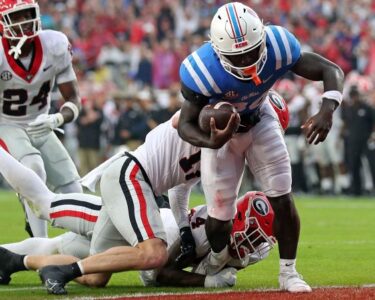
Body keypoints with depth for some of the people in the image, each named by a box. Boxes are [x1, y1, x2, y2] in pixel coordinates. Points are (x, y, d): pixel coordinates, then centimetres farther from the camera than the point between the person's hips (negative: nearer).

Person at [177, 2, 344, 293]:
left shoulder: (277, 46, -34)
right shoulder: (203, 70, -39)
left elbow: (331, 70, -28)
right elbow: (186, 124, -29)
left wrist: (327, 111, -48)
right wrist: (212, 142, -52)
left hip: (260, 121, 2)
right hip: (220, 129, -2)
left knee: (283, 200, -6)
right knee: (220, 217, 0)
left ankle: (289, 272, 13)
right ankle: (216, 263, 33)